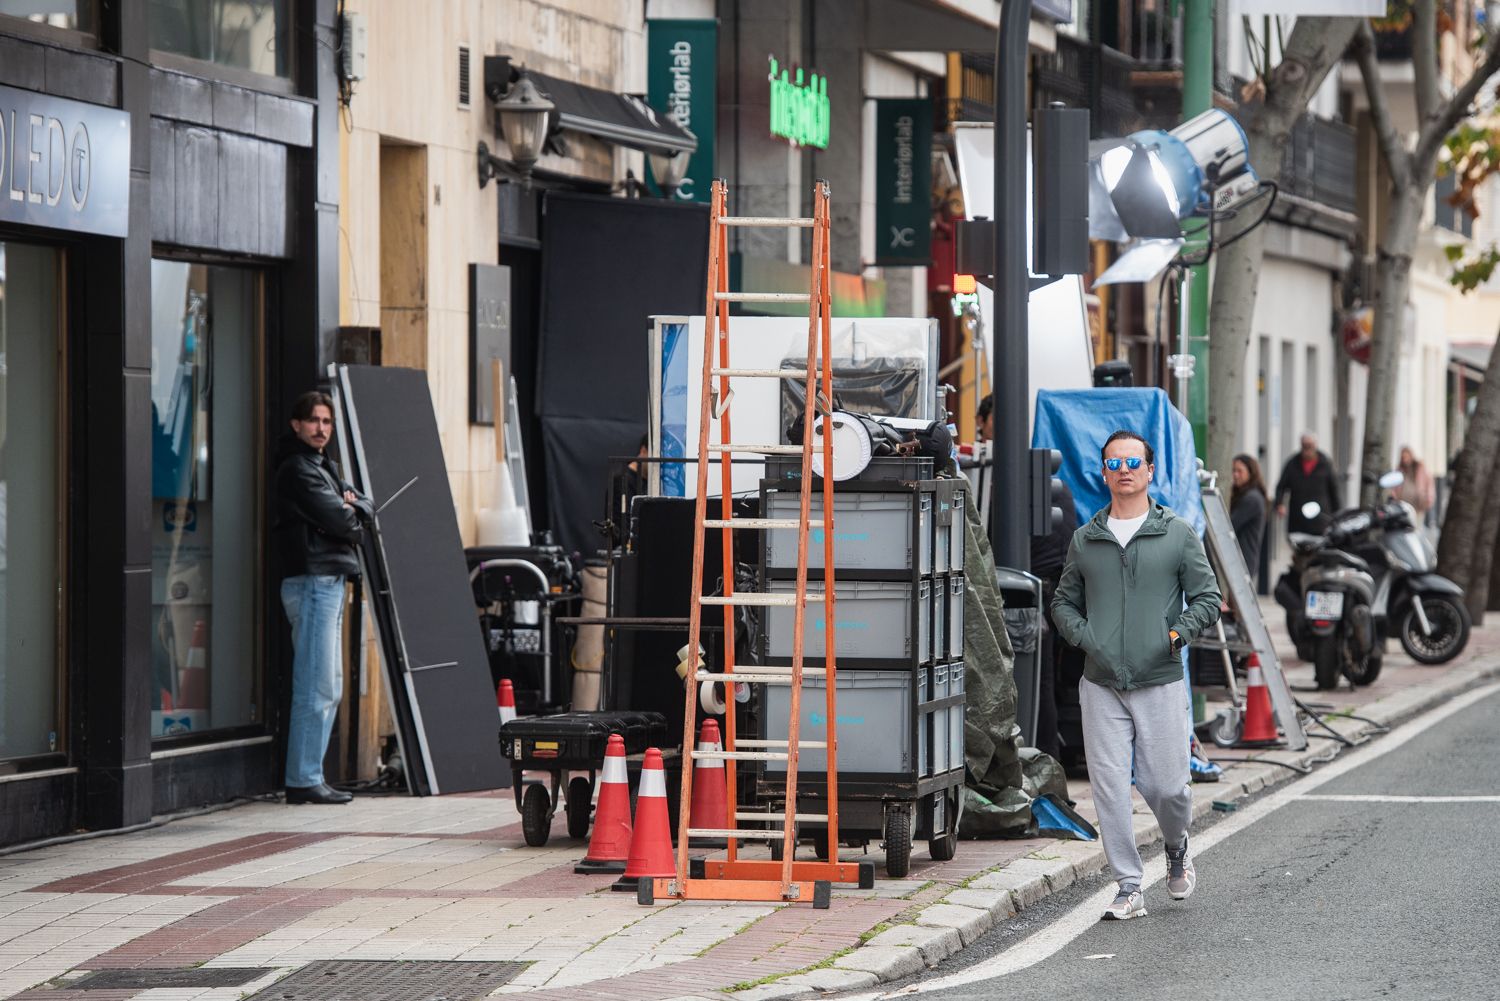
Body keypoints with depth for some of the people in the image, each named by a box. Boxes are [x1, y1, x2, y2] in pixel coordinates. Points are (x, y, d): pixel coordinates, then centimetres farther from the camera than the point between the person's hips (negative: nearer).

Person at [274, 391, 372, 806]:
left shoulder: (322, 467, 22)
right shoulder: (298, 469, -10)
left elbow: (362, 506, 18)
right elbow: (338, 521, -16)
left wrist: (351, 506, -3)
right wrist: (352, 519, 5)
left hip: (329, 582, 10)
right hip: (312, 581, -10)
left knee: (329, 686, 12)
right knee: (316, 687, -11)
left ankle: (309, 776, 15)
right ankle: (303, 780, -12)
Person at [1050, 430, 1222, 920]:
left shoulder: (1179, 535, 3)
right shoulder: (1085, 540, 10)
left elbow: (1207, 597, 6)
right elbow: (1063, 601, 18)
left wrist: (1179, 633, -9)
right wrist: (1082, 635, -1)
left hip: (1160, 682, -2)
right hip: (1101, 686, 2)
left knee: (1166, 786, -1)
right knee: (1109, 787, -4)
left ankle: (1177, 850, 31)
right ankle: (1129, 888, 2)